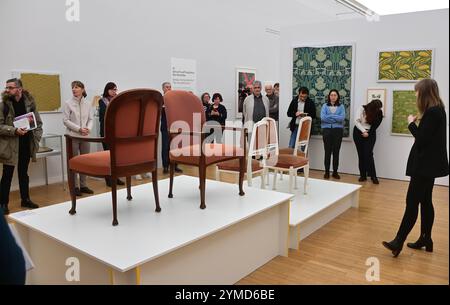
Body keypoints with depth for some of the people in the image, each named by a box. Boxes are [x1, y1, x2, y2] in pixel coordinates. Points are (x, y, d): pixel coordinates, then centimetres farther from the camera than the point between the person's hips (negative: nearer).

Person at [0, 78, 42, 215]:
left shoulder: (29, 103, 0)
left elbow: (38, 122, 7)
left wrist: (36, 137, -2)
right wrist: (14, 131, -22)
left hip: (26, 144, 3)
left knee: (23, 173, 15)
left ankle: (25, 199, 27)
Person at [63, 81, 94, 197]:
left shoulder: (88, 104, 5)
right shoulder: (68, 103, -3)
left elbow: (91, 119, 7)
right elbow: (65, 120, -6)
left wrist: (88, 128, -13)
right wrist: (79, 129, -15)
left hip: (85, 136, 4)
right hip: (73, 136, -3)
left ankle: (83, 185, 19)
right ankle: (75, 186, 9)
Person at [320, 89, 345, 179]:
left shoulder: (341, 106, 7)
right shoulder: (325, 106, 6)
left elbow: (342, 118, -9)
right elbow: (322, 117, -9)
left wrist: (329, 116, -8)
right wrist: (336, 118, -7)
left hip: (338, 130, 0)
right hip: (327, 130, 0)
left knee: (336, 151, 3)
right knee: (327, 151, 1)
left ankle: (335, 172, 13)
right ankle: (327, 172, 9)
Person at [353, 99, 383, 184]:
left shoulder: (379, 113, -5)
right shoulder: (362, 109, -9)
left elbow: (375, 126, -5)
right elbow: (357, 121, -11)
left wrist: (368, 133, -16)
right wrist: (363, 131, -17)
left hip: (370, 134, 0)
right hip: (358, 132, 0)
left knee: (368, 154, -10)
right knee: (361, 155, 2)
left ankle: (373, 176, -3)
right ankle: (363, 175, 9)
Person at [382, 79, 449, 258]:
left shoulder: (432, 112, -18)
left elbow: (421, 140, -20)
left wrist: (411, 124, -7)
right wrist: (419, 122, 4)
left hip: (425, 165, -10)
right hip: (429, 164, 10)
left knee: (412, 203, -9)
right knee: (425, 202, 14)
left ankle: (398, 242, -7)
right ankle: (425, 239, 22)